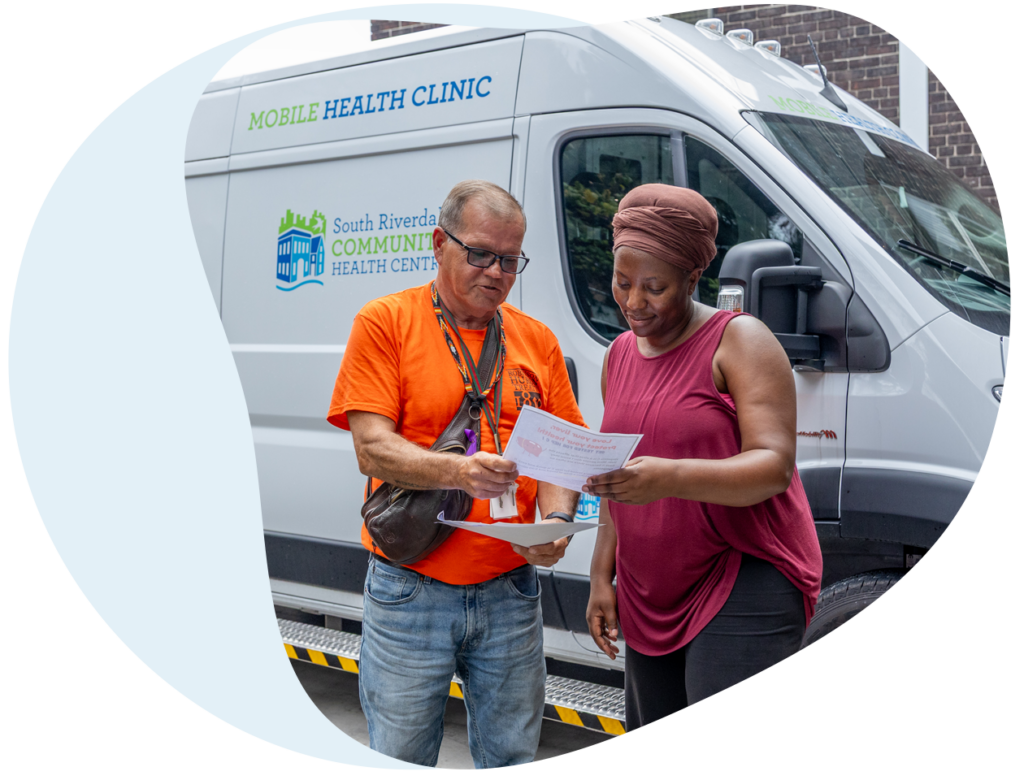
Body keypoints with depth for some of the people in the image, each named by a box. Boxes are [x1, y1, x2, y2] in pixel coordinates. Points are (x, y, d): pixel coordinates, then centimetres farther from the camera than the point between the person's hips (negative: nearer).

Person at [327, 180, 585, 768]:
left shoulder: (537, 340, 9)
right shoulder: (386, 322, -2)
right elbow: (372, 449, -11)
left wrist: (557, 520, -12)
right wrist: (458, 470, -28)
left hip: (510, 592, 3)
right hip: (410, 592, -3)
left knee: (512, 762, 13)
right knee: (401, 763, 6)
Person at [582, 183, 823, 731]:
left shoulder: (738, 341, -8)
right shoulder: (620, 355, 14)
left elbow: (774, 466, -19)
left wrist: (668, 477, -35)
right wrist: (601, 577, 12)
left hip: (744, 585, -7)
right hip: (648, 598, 7)